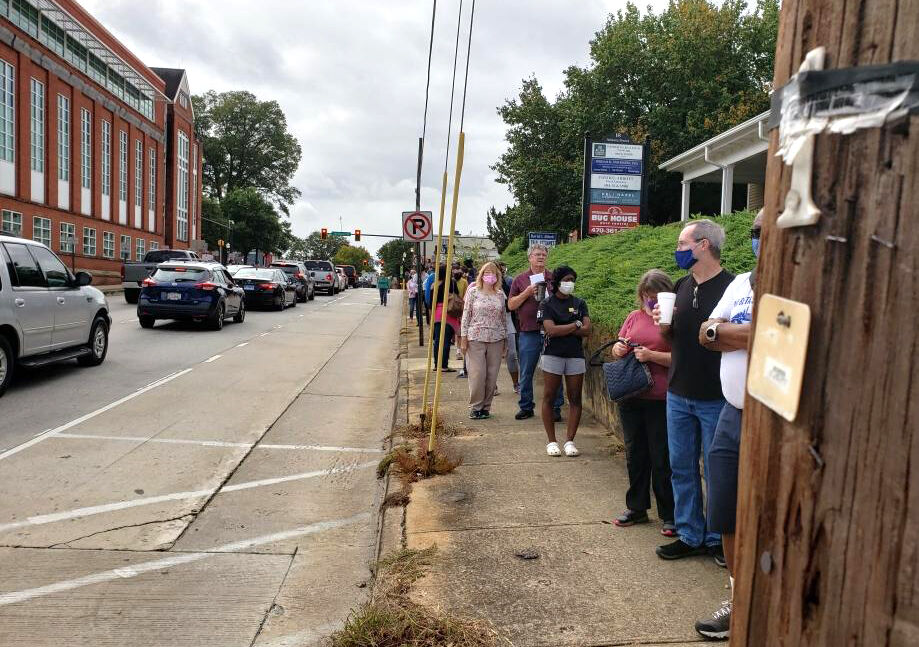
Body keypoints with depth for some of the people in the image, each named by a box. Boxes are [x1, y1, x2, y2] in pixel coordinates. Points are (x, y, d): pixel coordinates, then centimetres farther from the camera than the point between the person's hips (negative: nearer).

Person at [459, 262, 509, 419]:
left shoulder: (500, 294, 9)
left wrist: (505, 340, 11)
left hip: (496, 339, 3)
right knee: (477, 374, -4)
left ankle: (486, 406, 16)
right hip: (476, 338, -3)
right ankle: (475, 407, 9)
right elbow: (466, 315, 0)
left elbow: (503, 318, 13)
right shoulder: (473, 291, 1)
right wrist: (463, 338, -5)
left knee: (492, 375, 4)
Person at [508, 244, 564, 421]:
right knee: (526, 373, 7)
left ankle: (555, 408, 14)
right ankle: (526, 407, 19)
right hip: (528, 333, 0)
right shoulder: (520, 279, 8)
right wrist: (527, 293, -9)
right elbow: (511, 305, 4)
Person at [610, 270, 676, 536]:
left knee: (662, 459, 3)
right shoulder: (634, 316, 10)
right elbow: (618, 346, 16)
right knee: (635, 454, 16)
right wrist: (619, 348, -6)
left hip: (660, 399, -6)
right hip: (630, 396, 6)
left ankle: (669, 515, 18)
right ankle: (637, 508, 31)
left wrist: (652, 355, -21)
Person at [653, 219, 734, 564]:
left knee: (717, 471, 7)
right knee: (681, 468, 13)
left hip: (715, 399, -6)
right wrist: (663, 325, -4)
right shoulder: (682, 286, 9)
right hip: (678, 394, 7)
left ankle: (718, 538, 24)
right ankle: (690, 536, 26)